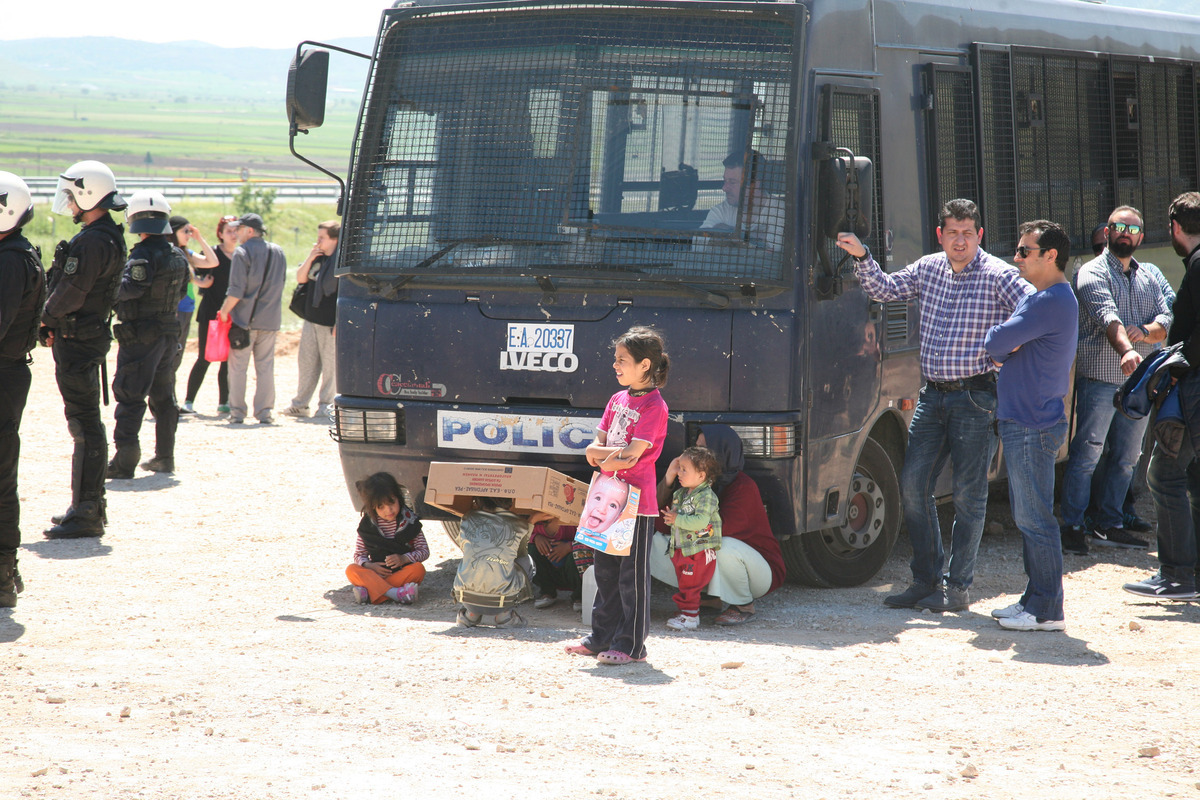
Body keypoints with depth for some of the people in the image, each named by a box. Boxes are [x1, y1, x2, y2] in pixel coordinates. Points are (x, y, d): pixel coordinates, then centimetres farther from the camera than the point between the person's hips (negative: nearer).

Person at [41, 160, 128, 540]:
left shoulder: (93, 241, -19)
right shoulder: (109, 237, 14)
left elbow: (70, 294, -22)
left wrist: (46, 319, -4)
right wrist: (55, 324, 6)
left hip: (78, 341, -11)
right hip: (87, 337, 11)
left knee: (85, 425, -8)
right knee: (85, 424, 16)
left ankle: (87, 514, -7)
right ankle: (88, 506, 25)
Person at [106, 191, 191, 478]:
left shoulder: (144, 254, -17)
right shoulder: (178, 256, 8)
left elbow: (130, 288, -27)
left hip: (140, 335, -8)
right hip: (169, 333, 8)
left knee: (129, 396, -6)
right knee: (163, 396, 18)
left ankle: (124, 462, -11)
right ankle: (164, 457, 24)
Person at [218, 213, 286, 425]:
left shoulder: (243, 252, -10)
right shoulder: (278, 252, 9)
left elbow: (236, 290, -15)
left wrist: (224, 311, -4)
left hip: (244, 319, -5)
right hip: (270, 319, 5)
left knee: (238, 367, 2)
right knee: (265, 366, 9)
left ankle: (237, 412, 2)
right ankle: (265, 412, 6)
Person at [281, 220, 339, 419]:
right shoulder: (317, 257, 10)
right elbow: (300, 278, 10)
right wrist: (310, 258, -5)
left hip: (330, 323, -7)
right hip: (311, 320, 7)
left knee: (330, 365, 1)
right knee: (307, 363, 11)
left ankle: (326, 404, 10)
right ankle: (300, 404, 17)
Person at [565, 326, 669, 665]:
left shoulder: (654, 405, -12)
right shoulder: (618, 399, 13)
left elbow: (633, 456, -19)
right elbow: (594, 448, 9)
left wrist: (603, 458, -4)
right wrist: (615, 453, -12)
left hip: (637, 502, -8)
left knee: (633, 575, -2)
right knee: (605, 570, 14)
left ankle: (631, 645, 4)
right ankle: (602, 638, 23)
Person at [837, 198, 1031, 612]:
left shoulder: (998, 276, -7)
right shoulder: (928, 270, 10)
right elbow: (884, 289, 19)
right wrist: (862, 257, 5)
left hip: (976, 397, -6)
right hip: (933, 395, 6)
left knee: (968, 494, -1)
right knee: (913, 485, 3)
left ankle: (959, 586, 6)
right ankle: (926, 580, 12)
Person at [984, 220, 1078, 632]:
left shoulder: (1050, 302, -17)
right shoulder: (1052, 298, 18)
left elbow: (994, 344, -21)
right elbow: (1001, 348, 17)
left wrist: (1000, 345, 1)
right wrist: (1005, 350, -5)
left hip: (1032, 427, -11)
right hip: (1026, 422, 11)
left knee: (1035, 520, -7)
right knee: (1028, 517, 15)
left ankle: (1046, 612, -3)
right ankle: (1036, 599, 21)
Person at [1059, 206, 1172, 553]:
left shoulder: (1147, 278, 17)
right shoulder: (1092, 273, -5)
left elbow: (1166, 319, 6)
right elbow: (1107, 316, -23)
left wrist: (1146, 331, -16)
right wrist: (1126, 349, -40)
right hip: (1100, 378, -6)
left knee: (1127, 458, 10)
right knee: (1086, 455, -6)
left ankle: (1109, 525, 19)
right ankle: (1073, 527, -1)